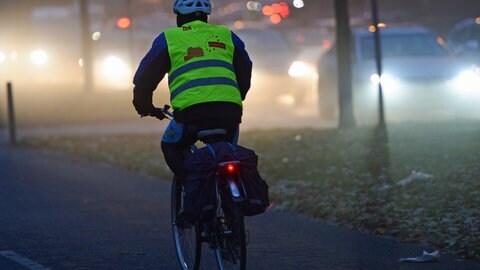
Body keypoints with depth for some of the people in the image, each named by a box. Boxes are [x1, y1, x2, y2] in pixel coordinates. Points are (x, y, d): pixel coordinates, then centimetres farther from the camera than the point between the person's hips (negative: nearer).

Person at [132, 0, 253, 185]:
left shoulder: (169, 38, 14)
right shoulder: (227, 36, 22)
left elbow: (145, 76, 18)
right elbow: (245, 75, 29)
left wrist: (144, 107, 34)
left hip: (191, 109, -3)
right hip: (230, 112, 3)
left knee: (171, 147, 22)